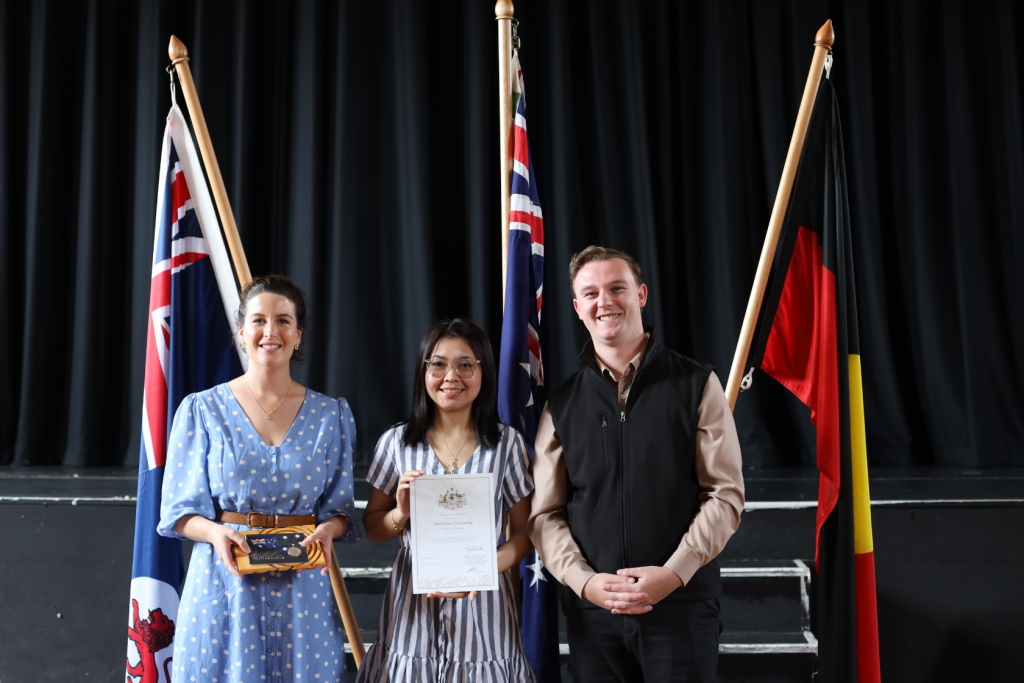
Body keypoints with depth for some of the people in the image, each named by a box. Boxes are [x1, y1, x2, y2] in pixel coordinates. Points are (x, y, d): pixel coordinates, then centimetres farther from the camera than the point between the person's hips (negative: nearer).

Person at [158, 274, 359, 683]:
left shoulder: (331, 416, 5)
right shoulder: (202, 411, 2)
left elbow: (341, 508, 6)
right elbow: (180, 511, 2)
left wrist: (327, 530, -15)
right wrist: (216, 533, -18)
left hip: (302, 585, 1)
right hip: (223, 580, -1)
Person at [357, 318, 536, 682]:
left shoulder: (508, 443, -2)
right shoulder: (396, 443, 1)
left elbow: (524, 533, 0)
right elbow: (372, 529, 8)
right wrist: (401, 513, -13)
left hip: (481, 602, -1)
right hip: (412, 603, 1)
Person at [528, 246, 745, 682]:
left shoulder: (697, 384, 2)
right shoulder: (561, 404, 7)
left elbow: (725, 495, -2)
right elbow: (544, 513, 5)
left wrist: (674, 573, -12)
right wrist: (584, 581, -10)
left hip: (682, 603, -2)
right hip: (591, 611, 2)